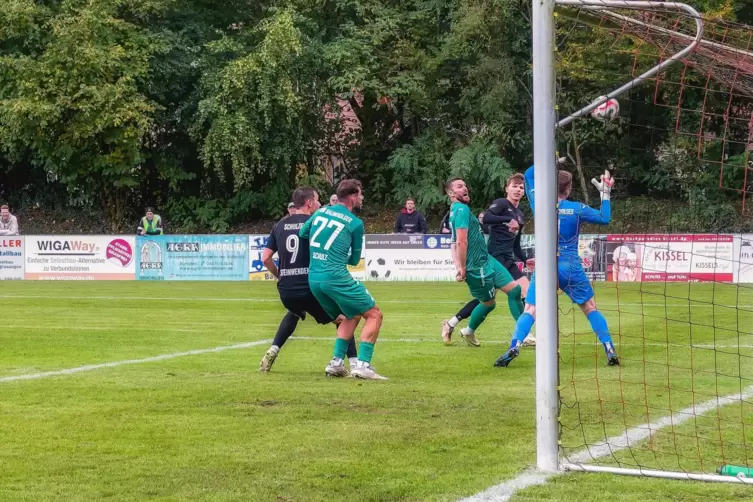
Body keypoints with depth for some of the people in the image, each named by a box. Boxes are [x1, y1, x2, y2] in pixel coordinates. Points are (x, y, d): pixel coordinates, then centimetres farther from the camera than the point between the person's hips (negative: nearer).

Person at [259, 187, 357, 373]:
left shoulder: (280, 225, 10)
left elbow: (265, 258, 9)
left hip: (286, 290, 5)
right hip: (311, 287, -5)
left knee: (294, 313, 38)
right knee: (342, 319, 13)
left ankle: (272, 352, 23)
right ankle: (354, 363, -1)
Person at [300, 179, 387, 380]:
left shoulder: (320, 212, 13)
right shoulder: (355, 223, -1)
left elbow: (301, 235, 23)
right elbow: (354, 260, 9)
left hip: (313, 278, 7)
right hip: (335, 277, -7)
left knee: (352, 316, 24)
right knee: (374, 314, 4)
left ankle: (336, 363, 12)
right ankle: (362, 365, -9)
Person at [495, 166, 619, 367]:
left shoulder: (540, 205, 0)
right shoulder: (577, 209, -4)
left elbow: (528, 175, 15)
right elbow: (605, 218, 7)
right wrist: (605, 194, 15)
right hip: (570, 266, 0)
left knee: (530, 311, 0)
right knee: (590, 308, 13)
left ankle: (514, 346, -23)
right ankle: (610, 350, 7)